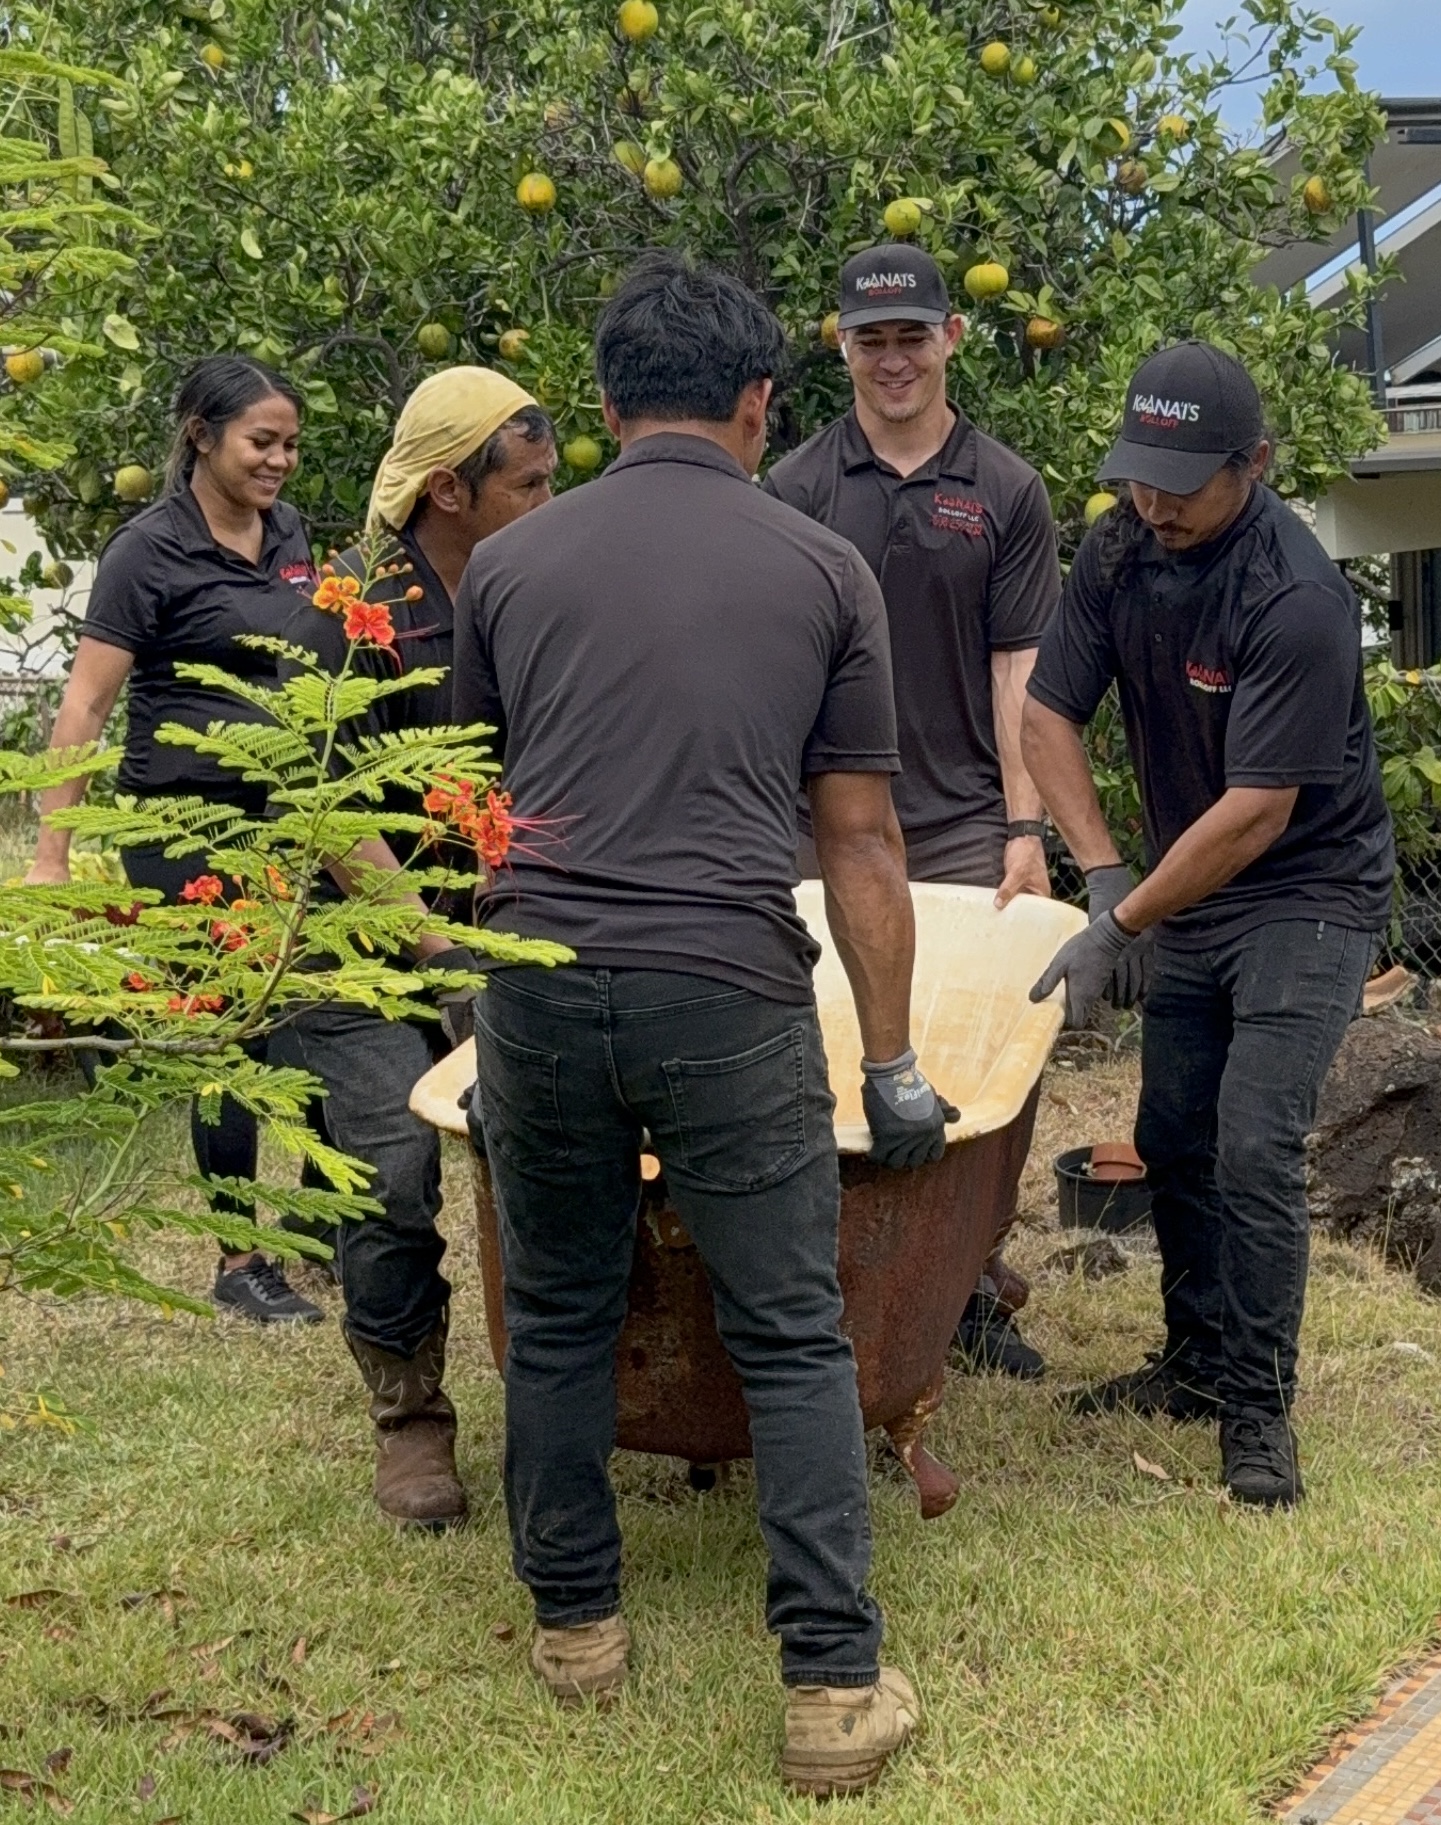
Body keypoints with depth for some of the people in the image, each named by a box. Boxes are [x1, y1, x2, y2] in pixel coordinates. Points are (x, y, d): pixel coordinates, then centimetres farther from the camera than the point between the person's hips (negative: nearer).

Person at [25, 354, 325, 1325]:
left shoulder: (288, 533, 8)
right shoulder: (151, 551, -10)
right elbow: (84, 708, -12)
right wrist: (52, 857, -16)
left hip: (285, 811, 6)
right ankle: (241, 1263, 11)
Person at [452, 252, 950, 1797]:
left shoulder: (508, 567, 12)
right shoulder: (824, 572, 7)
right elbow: (857, 836, 7)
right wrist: (891, 1061, 12)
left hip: (537, 987, 2)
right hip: (731, 993, -2)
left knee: (558, 1320, 17)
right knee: (793, 1339, 6)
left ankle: (574, 1624, 29)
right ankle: (835, 1686, 5)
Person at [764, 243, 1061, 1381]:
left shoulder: (1006, 492, 6)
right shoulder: (796, 489, 6)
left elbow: (1017, 673, 3)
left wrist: (1025, 829, -3)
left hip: (962, 825, 0)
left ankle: (978, 1286, 11)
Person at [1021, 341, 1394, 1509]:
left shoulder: (1297, 598, -28)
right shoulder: (1123, 551, -7)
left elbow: (1258, 811, -28)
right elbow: (1050, 713, -2)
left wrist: (1119, 931, -27)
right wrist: (1105, 877, -13)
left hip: (1307, 895, -7)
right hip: (1189, 887, 7)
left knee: (1254, 1149, -13)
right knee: (1172, 1140, 12)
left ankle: (1257, 1407, 0)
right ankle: (1197, 1361, 29)